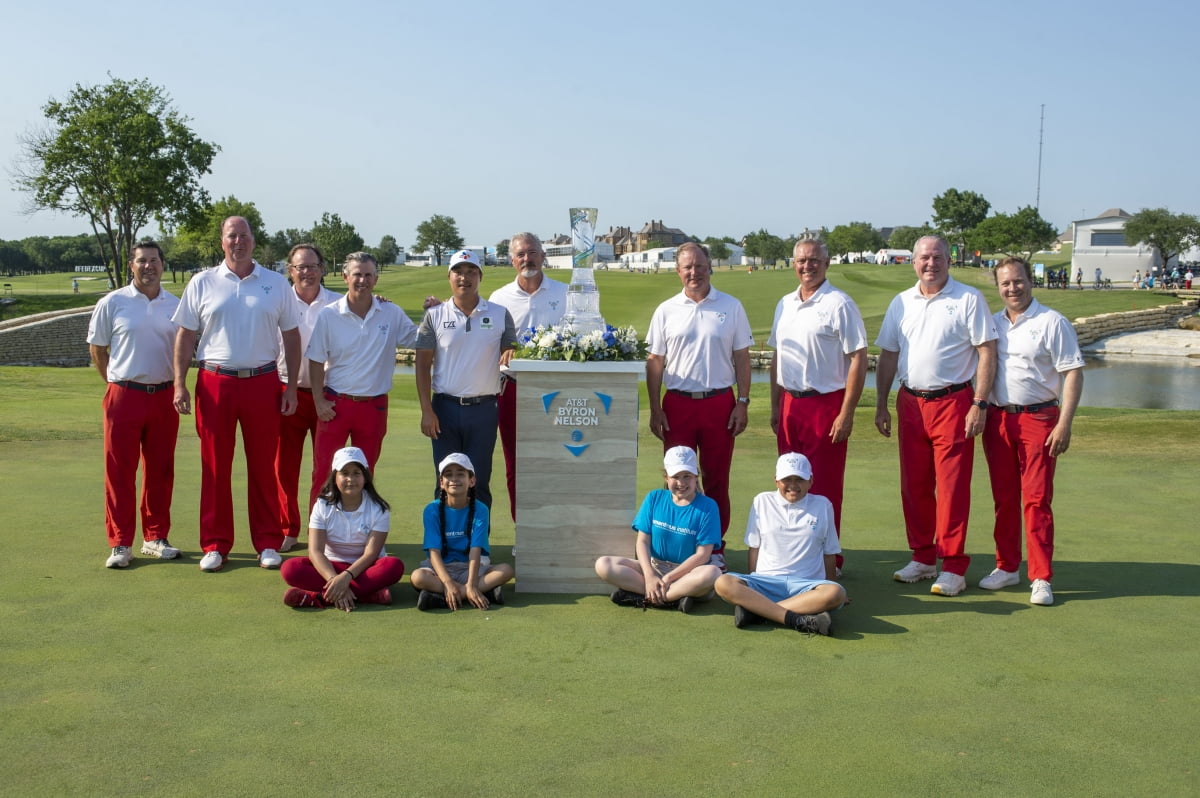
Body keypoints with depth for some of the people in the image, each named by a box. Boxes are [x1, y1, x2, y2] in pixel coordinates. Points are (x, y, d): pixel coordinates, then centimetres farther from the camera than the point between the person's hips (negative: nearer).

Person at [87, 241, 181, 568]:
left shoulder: (176, 306, 6)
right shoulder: (112, 303, -1)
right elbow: (97, 349, 7)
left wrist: (178, 387, 9)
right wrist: (118, 383, 8)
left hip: (163, 397, 3)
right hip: (124, 396, -3)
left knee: (160, 472, 8)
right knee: (120, 472, 0)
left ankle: (155, 537, 19)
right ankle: (120, 544, 7)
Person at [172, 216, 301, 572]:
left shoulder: (276, 283, 6)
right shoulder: (202, 283, 6)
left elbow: (291, 336, 8)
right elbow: (185, 336, 7)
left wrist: (291, 386, 3)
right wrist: (179, 384, -2)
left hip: (262, 383, 0)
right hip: (215, 383, 0)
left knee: (263, 465, 5)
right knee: (215, 466, 4)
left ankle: (268, 543, 14)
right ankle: (215, 545, 13)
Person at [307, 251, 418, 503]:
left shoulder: (392, 314, 0)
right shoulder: (328, 315, -3)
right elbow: (316, 362, 1)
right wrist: (319, 402, -4)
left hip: (374, 406, 1)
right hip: (336, 404, -1)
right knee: (324, 472, 0)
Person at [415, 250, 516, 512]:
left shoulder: (500, 315, 4)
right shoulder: (435, 315, 2)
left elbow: (511, 352, 9)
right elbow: (423, 364, 2)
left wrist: (510, 354, -17)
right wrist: (426, 410, -5)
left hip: (484, 409, 0)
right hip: (445, 408, 0)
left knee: (479, 483, 7)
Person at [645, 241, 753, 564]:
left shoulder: (731, 307, 4)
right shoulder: (666, 311, 5)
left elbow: (741, 358, 5)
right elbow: (654, 362, 6)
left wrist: (742, 402, -2)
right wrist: (655, 410, 0)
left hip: (720, 403, 0)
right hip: (678, 404, 1)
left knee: (716, 480, 6)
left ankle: (715, 546, 18)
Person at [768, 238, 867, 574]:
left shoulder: (839, 304, -8)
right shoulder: (785, 305, 12)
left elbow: (858, 360, -12)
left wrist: (846, 414, -16)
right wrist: (775, 406, 13)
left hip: (825, 404, -6)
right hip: (790, 404, 6)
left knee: (824, 488, 0)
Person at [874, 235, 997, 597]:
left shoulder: (968, 299, -3)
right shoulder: (901, 303, 11)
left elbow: (987, 353, -6)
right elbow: (888, 356, 15)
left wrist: (979, 404, -13)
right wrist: (881, 404, 10)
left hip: (952, 403, -5)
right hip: (911, 403, 5)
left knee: (952, 487, -4)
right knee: (914, 485, 9)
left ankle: (954, 567, 4)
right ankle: (922, 557, 22)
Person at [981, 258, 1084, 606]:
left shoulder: (1052, 322, -4)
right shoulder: (992, 324, 11)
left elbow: (1073, 373, -8)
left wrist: (1064, 424, -15)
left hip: (1038, 419, -4)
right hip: (998, 419, 5)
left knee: (1037, 499, -5)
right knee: (1004, 498, 10)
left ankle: (1041, 578, 2)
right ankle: (1007, 566, 22)